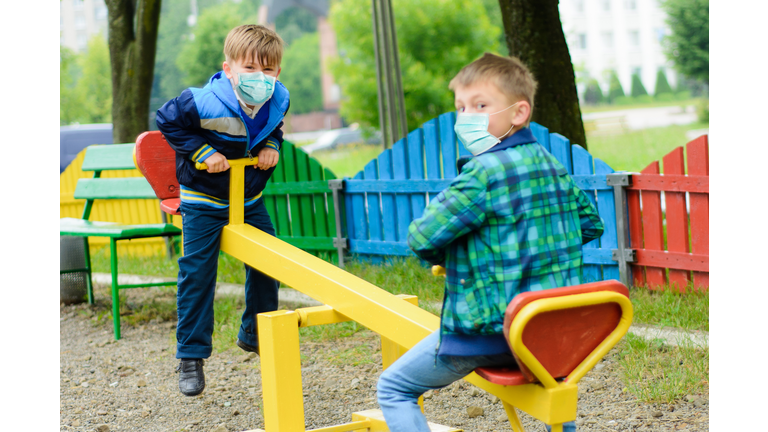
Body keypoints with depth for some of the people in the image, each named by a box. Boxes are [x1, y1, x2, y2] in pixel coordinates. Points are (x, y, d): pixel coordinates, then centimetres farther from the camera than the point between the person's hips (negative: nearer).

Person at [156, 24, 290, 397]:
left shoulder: (278, 101, -12)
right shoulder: (205, 104, -30)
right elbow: (167, 120, -15)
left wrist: (271, 146, -10)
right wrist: (202, 151, -22)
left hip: (250, 198, 5)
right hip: (203, 201, -5)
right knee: (197, 273, -6)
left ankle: (255, 334, 30)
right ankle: (191, 356, 4)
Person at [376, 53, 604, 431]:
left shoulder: (483, 173, -18)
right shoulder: (553, 165, 6)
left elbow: (421, 240, -19)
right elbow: (590, 224, 19)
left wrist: (443, 258, 2)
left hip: (488, 333, -8)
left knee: (393, 387, 6)